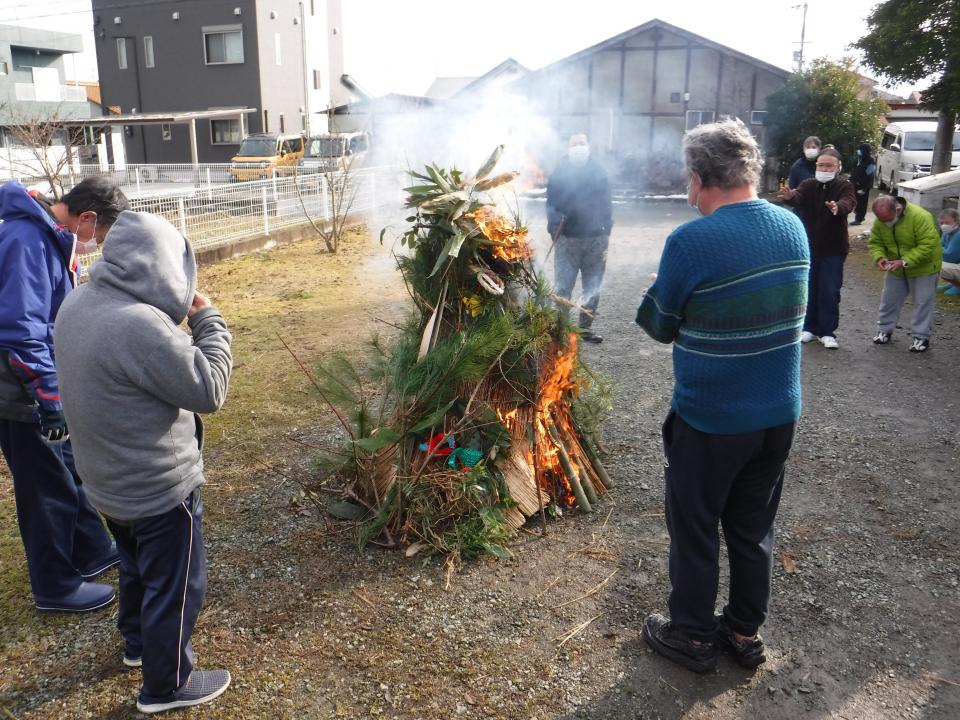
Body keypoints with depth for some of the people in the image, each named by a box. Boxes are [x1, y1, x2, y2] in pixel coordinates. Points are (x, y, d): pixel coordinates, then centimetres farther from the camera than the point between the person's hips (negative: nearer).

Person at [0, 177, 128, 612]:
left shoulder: (50, 235, 7)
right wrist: (50, 398, -24)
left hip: (52, 385, 9)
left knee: (72, 473, 22)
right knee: (48, 489, 5)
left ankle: (92, 551, 40)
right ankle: (56, 587, 23)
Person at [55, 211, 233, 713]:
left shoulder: (79, 304, -4)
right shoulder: (140, 325, -33)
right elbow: (208, 390, -25)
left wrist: (182, 319, -3)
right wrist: (208, 320, -15)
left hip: (110, 481, 9)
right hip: (159, 488, -9)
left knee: (137, 566, 30)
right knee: (176, 586, 12)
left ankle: (138, 643, 52)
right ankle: (166, 686, 31)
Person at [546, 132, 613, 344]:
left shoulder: (598, 171, 3)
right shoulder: (560, 172, -3)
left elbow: (606, 203, 7)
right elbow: (552, 203, -2)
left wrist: (606, 230, 3)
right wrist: (554, 230, -13)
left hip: (595, 238, 3)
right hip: (567, 238, -3)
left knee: (593, 287, 11)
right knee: (563, 287, -3)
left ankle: (586, 328, 23)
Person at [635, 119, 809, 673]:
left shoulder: (691, 242, -21)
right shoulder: (794, 227, -1)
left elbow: (662, 326, -9)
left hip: (710, 420, -6)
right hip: (780, 414, 6)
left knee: (695, 530, 14)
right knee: (754, 529, 21)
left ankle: (692, 636, 30)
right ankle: (746, 631, 37)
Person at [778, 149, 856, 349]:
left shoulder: (844, 186, -6)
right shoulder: (808, 185, 0)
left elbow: (848, 202, -28)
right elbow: (798, 198, -22)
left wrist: (838, 207, -53)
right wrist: (789, 197, -47)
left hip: (833, 249, -2)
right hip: (808, 246, 2)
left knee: (829, 291, 0)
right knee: (808, 289, 9)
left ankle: (827, 332, 9)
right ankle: (809, 328, 21)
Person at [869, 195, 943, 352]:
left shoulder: (920, 217, -28)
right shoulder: (880, 221, -10)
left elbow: (927, 247, -30)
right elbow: (875, 243, 0)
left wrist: (904, 262, -34)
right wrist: (879, 257, -21)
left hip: (923, 268, -5)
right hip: (896, 269, 5)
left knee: (923, 303, 1)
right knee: (889, 299, 10)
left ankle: (921, 337, 11)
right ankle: (884, 330, 26)